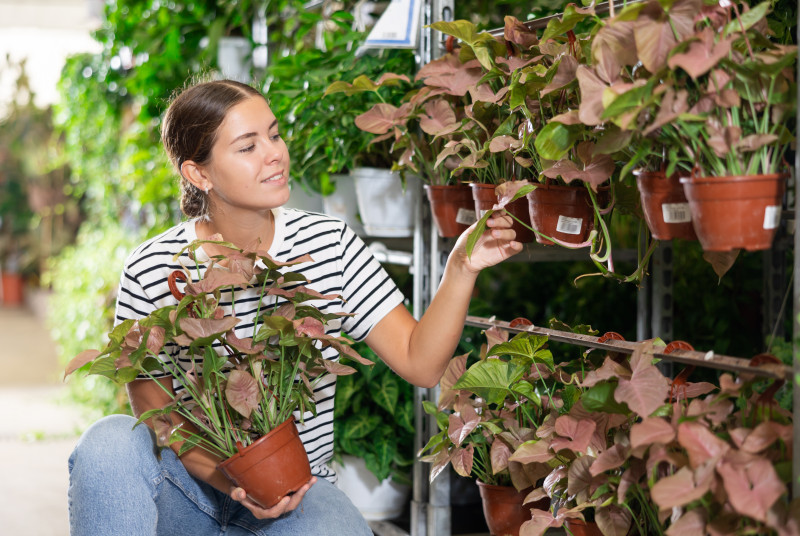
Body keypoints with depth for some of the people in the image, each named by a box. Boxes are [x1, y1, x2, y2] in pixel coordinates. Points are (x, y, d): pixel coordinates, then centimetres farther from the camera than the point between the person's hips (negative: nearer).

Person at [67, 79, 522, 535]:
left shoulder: (329, 245, -4)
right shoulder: (152, 272, -11)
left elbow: (421, 364, -8)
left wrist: (461, 269, -22)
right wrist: (232, 480, -23)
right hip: (192, 482, -1)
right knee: (112, 441, -32)